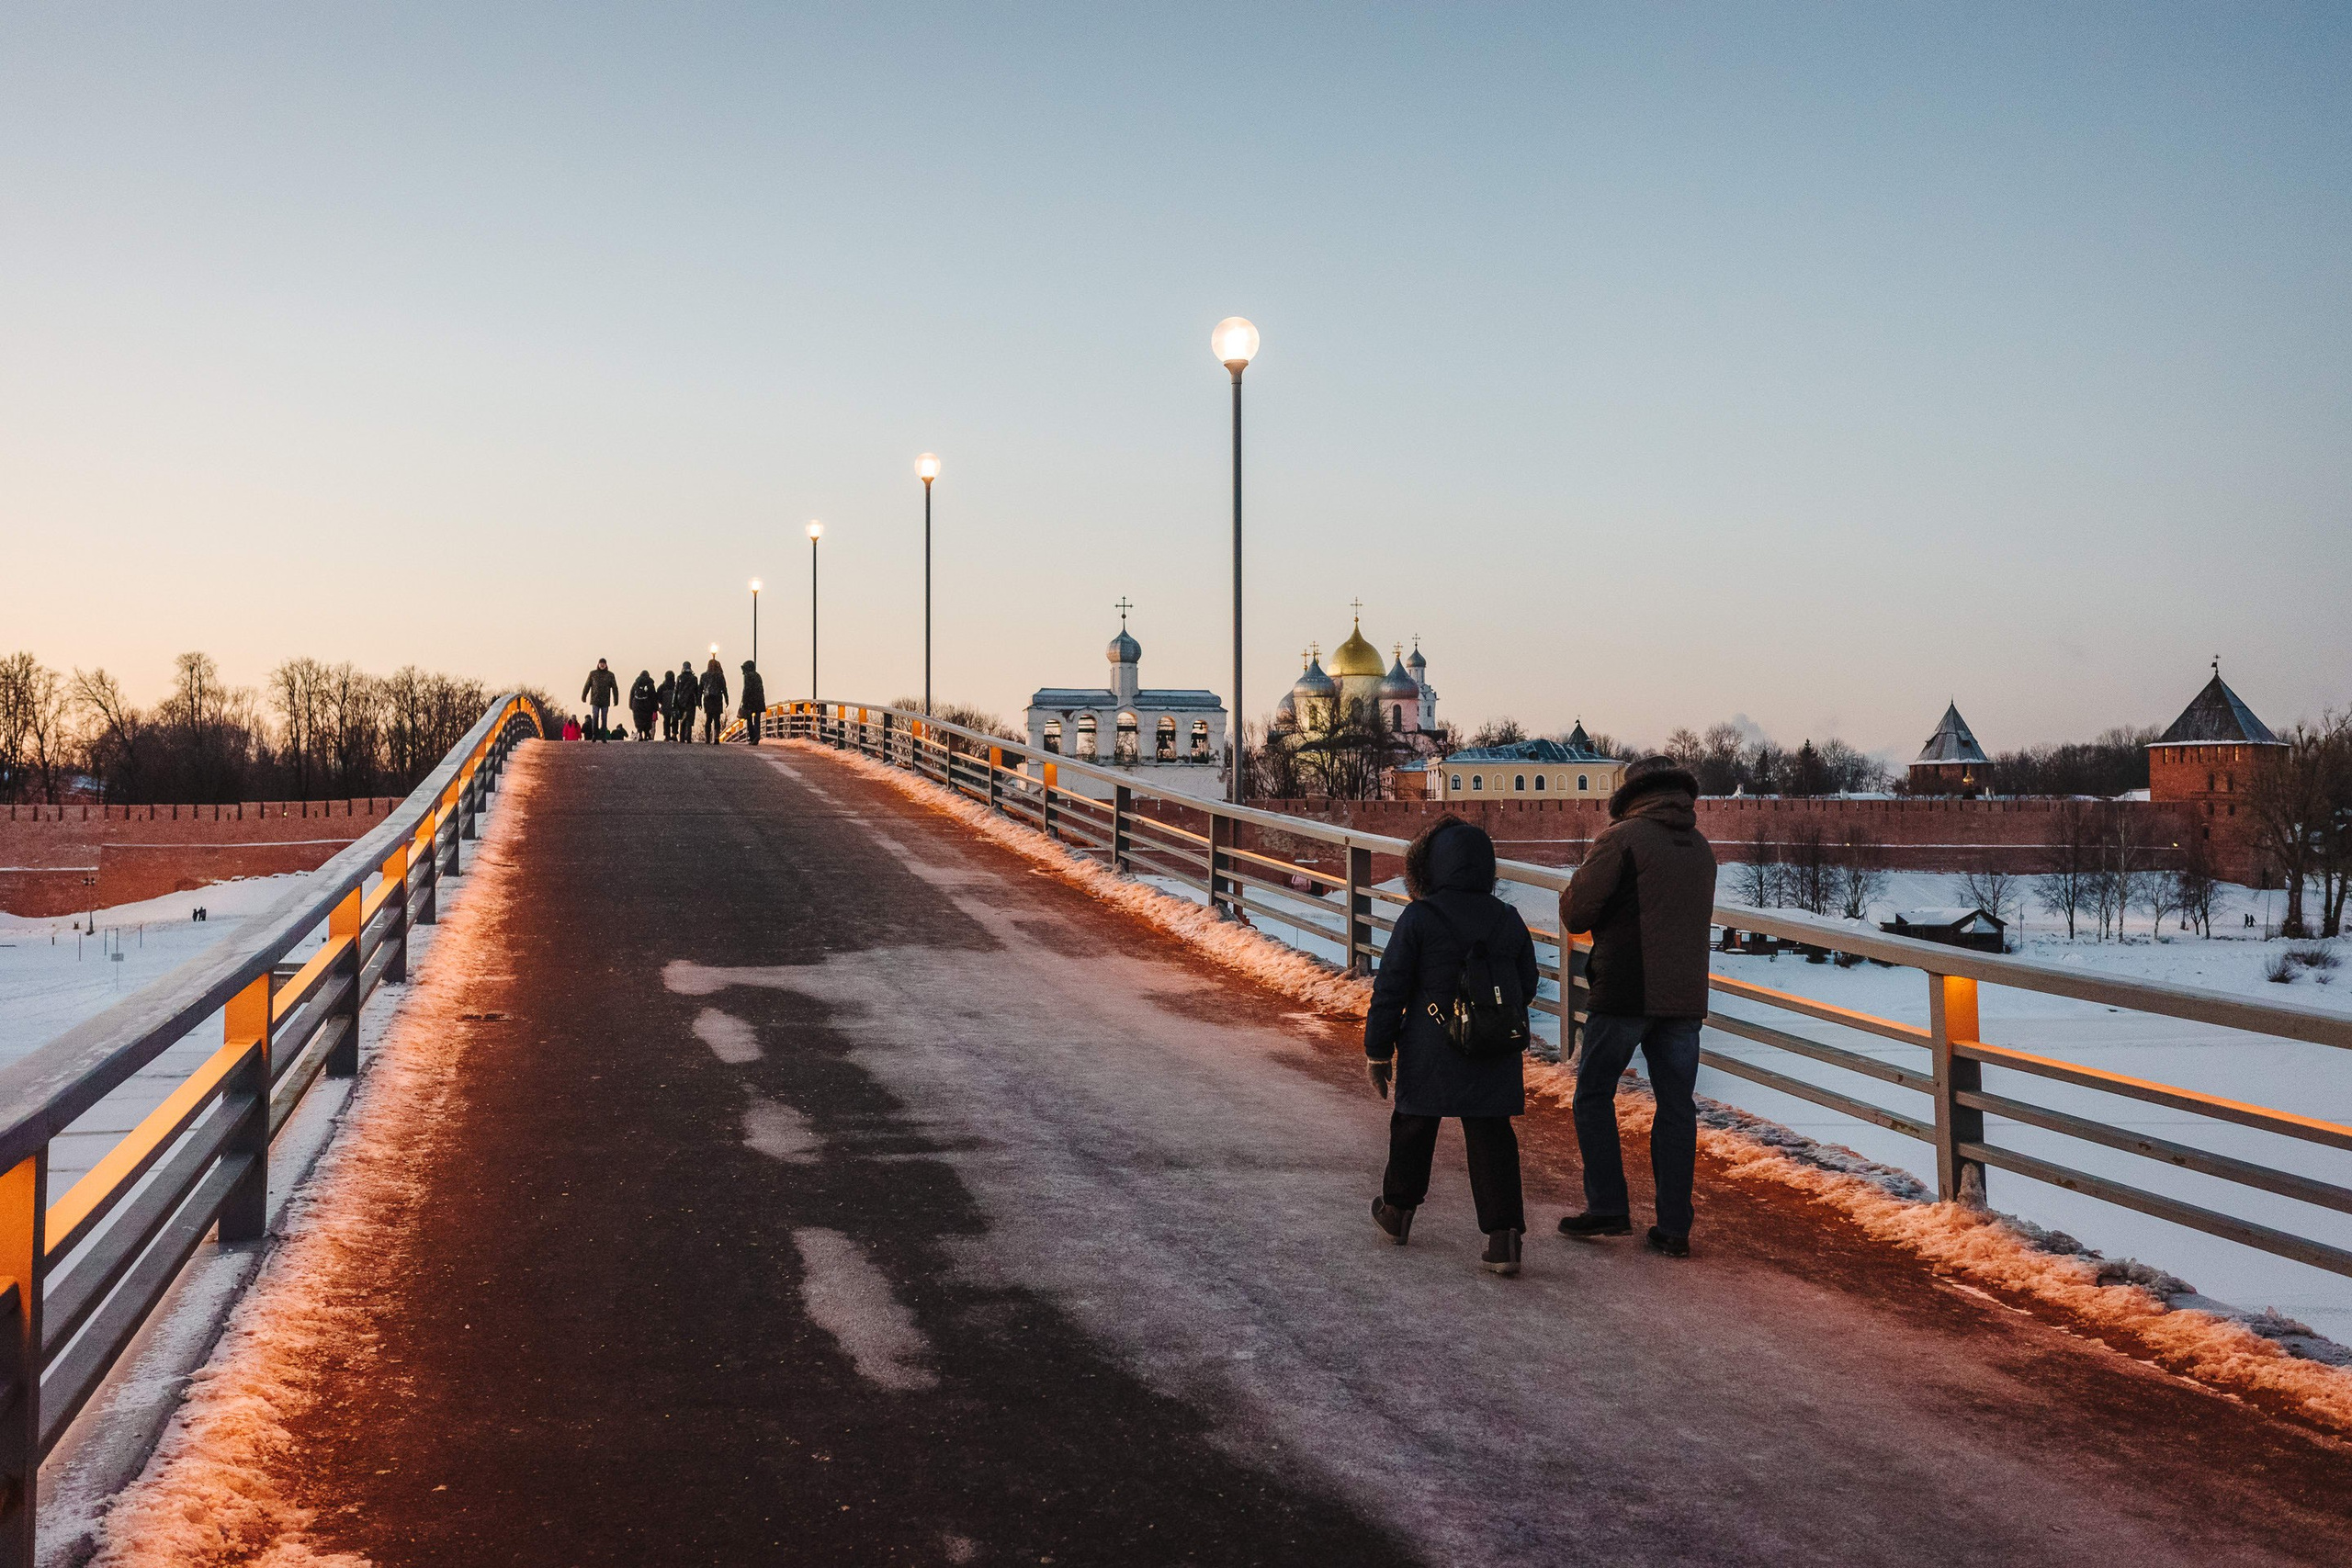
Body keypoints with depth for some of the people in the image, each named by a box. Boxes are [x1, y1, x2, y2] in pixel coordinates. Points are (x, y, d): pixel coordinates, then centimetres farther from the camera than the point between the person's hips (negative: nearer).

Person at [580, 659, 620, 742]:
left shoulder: (610, 675, 4)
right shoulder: (593, 674, 5)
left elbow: (614, 688, 3)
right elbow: (587, 686, 9)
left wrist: (616, 700, -4)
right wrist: (583, 696, 9)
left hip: (605, 701, 0)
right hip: (595, 700, 0)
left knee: (603, 718, 1)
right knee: (595, 717, -9)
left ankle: (603, 737, 5)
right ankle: (594, 735, 2)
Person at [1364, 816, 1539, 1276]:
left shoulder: (1419, 918, -11)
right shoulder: (1509, 920, 1)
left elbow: (1390, 988, -9)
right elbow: (1527, 987, 12)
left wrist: (1379, 1050, 0)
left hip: (1429, 1056, -2)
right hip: (1494, 1061, 2)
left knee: (1413, 1127, 18)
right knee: (1491, 1138, 5)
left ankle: (1397, 1210, 34)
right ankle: (1503, 1235, -5)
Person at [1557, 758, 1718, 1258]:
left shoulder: (1622, 837, -8)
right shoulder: (1701, 848, 13)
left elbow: (1575, 912, -9)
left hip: (1624, 992, -6)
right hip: (1685, 996, 6)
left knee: (1594, 1095, 9)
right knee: (1676, 1108, 8)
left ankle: (1608, 1207, 6)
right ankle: (1674, 1228, 9)